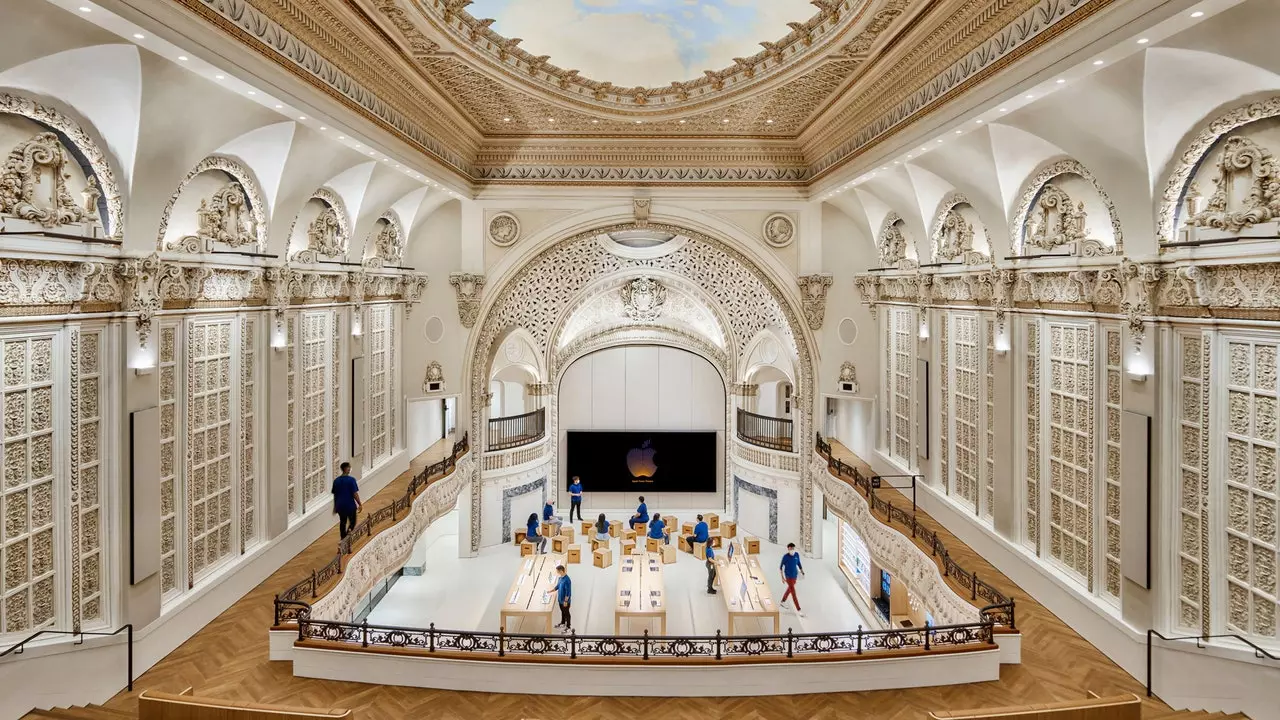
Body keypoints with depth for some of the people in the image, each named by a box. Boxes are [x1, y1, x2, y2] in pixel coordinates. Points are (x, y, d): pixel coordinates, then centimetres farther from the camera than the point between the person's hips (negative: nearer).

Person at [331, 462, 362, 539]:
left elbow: (335, 494, 10)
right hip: (350, 505, -5)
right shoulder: (351, 480, -14)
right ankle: (349, 531, -18)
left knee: (342, 522, 17)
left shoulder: (336, 480, 2)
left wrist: (335, 506, 20)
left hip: (340, 506, 5)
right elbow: (355, 494, -15)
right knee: (352, 522, 10)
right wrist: (360, 504, -7)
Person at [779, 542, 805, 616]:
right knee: (793, 593, -5)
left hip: (795, 575, 6)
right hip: (789, 577, -6)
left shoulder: (797, 555, -6)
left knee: (789, 589, 24)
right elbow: (781, 567, -8)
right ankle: (798, 610, -1)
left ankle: (782, 602, 46)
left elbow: (799, 564, 8)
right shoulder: (785, 557, -19)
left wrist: (802, 571, -4)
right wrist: (782, 577, -10)